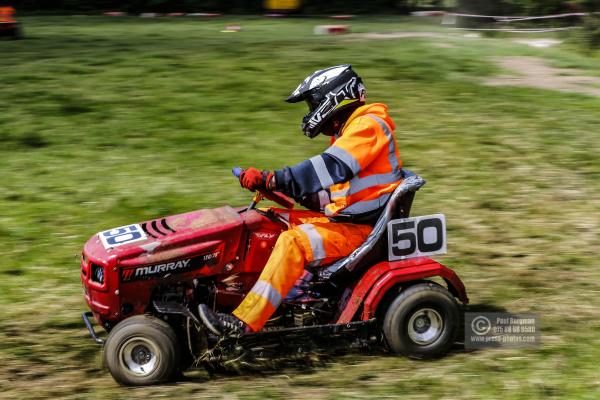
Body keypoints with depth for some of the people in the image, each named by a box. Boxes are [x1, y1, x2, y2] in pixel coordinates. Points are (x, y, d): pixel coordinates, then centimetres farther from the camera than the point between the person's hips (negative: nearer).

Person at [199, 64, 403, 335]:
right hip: (340, 218, 10)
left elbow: (332, 168, -26)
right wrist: (279, 186, 7)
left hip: (359, 229, -10)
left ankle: (243, 322, -35)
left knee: (294, 241, -30)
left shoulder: (368, 126, -12)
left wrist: (271, 180, -28)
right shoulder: (347, 132, 20)